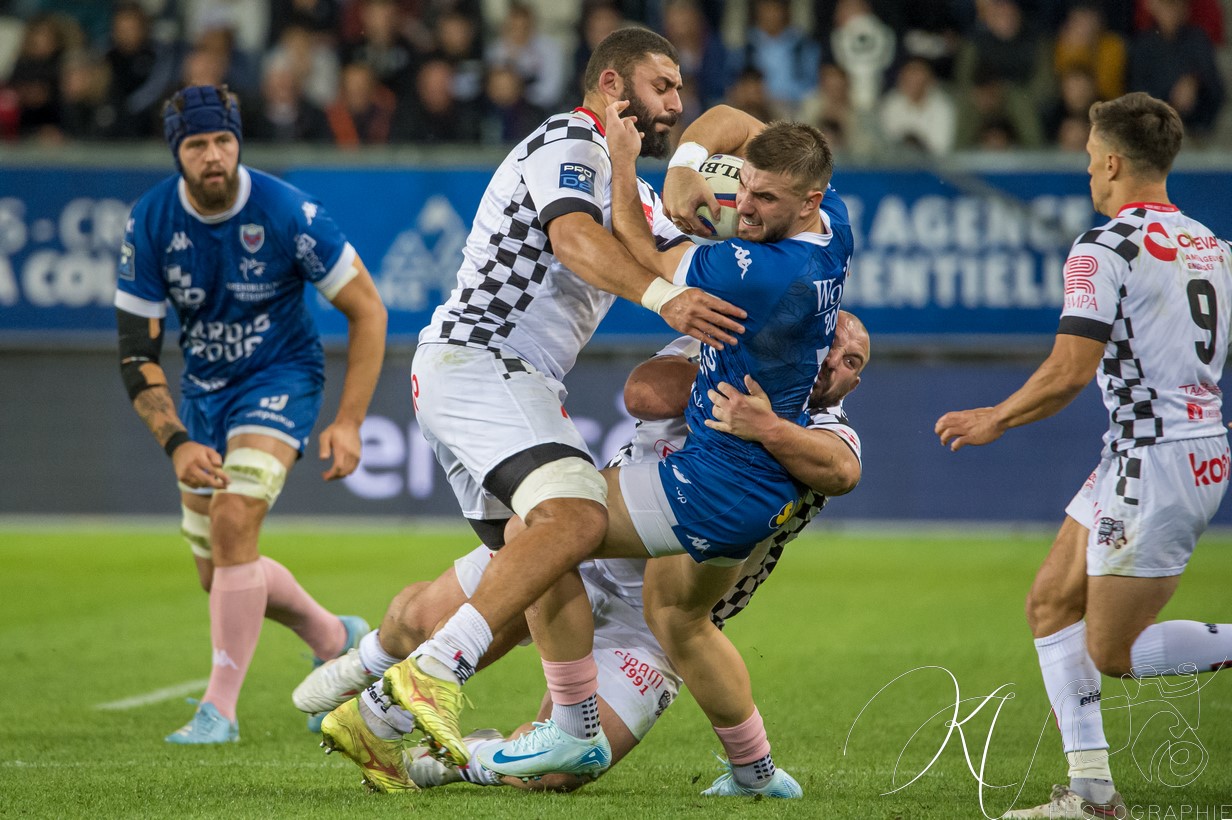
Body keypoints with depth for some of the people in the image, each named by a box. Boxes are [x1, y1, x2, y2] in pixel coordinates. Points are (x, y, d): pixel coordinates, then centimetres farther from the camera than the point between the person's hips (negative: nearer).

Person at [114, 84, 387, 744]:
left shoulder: (288, 213, -22)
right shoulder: (149, 223, -15)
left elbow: (367, 311, -11)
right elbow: (136, 352, -11)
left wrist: (349, 422, -16)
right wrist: (177, 443, -24)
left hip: (279, 376, -5)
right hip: (202, 389, 5)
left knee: (232, 522, -26)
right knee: (218, 572, 10)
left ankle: (220, 707, -18)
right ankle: (334, 639, 37)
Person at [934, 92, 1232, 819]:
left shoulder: (1105, 249, -13)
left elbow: (1069, 372, -19)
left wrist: (995, 420, -4)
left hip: (1155, 461, -9)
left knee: (1112, 651, 1)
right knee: (1051, 603, 14)